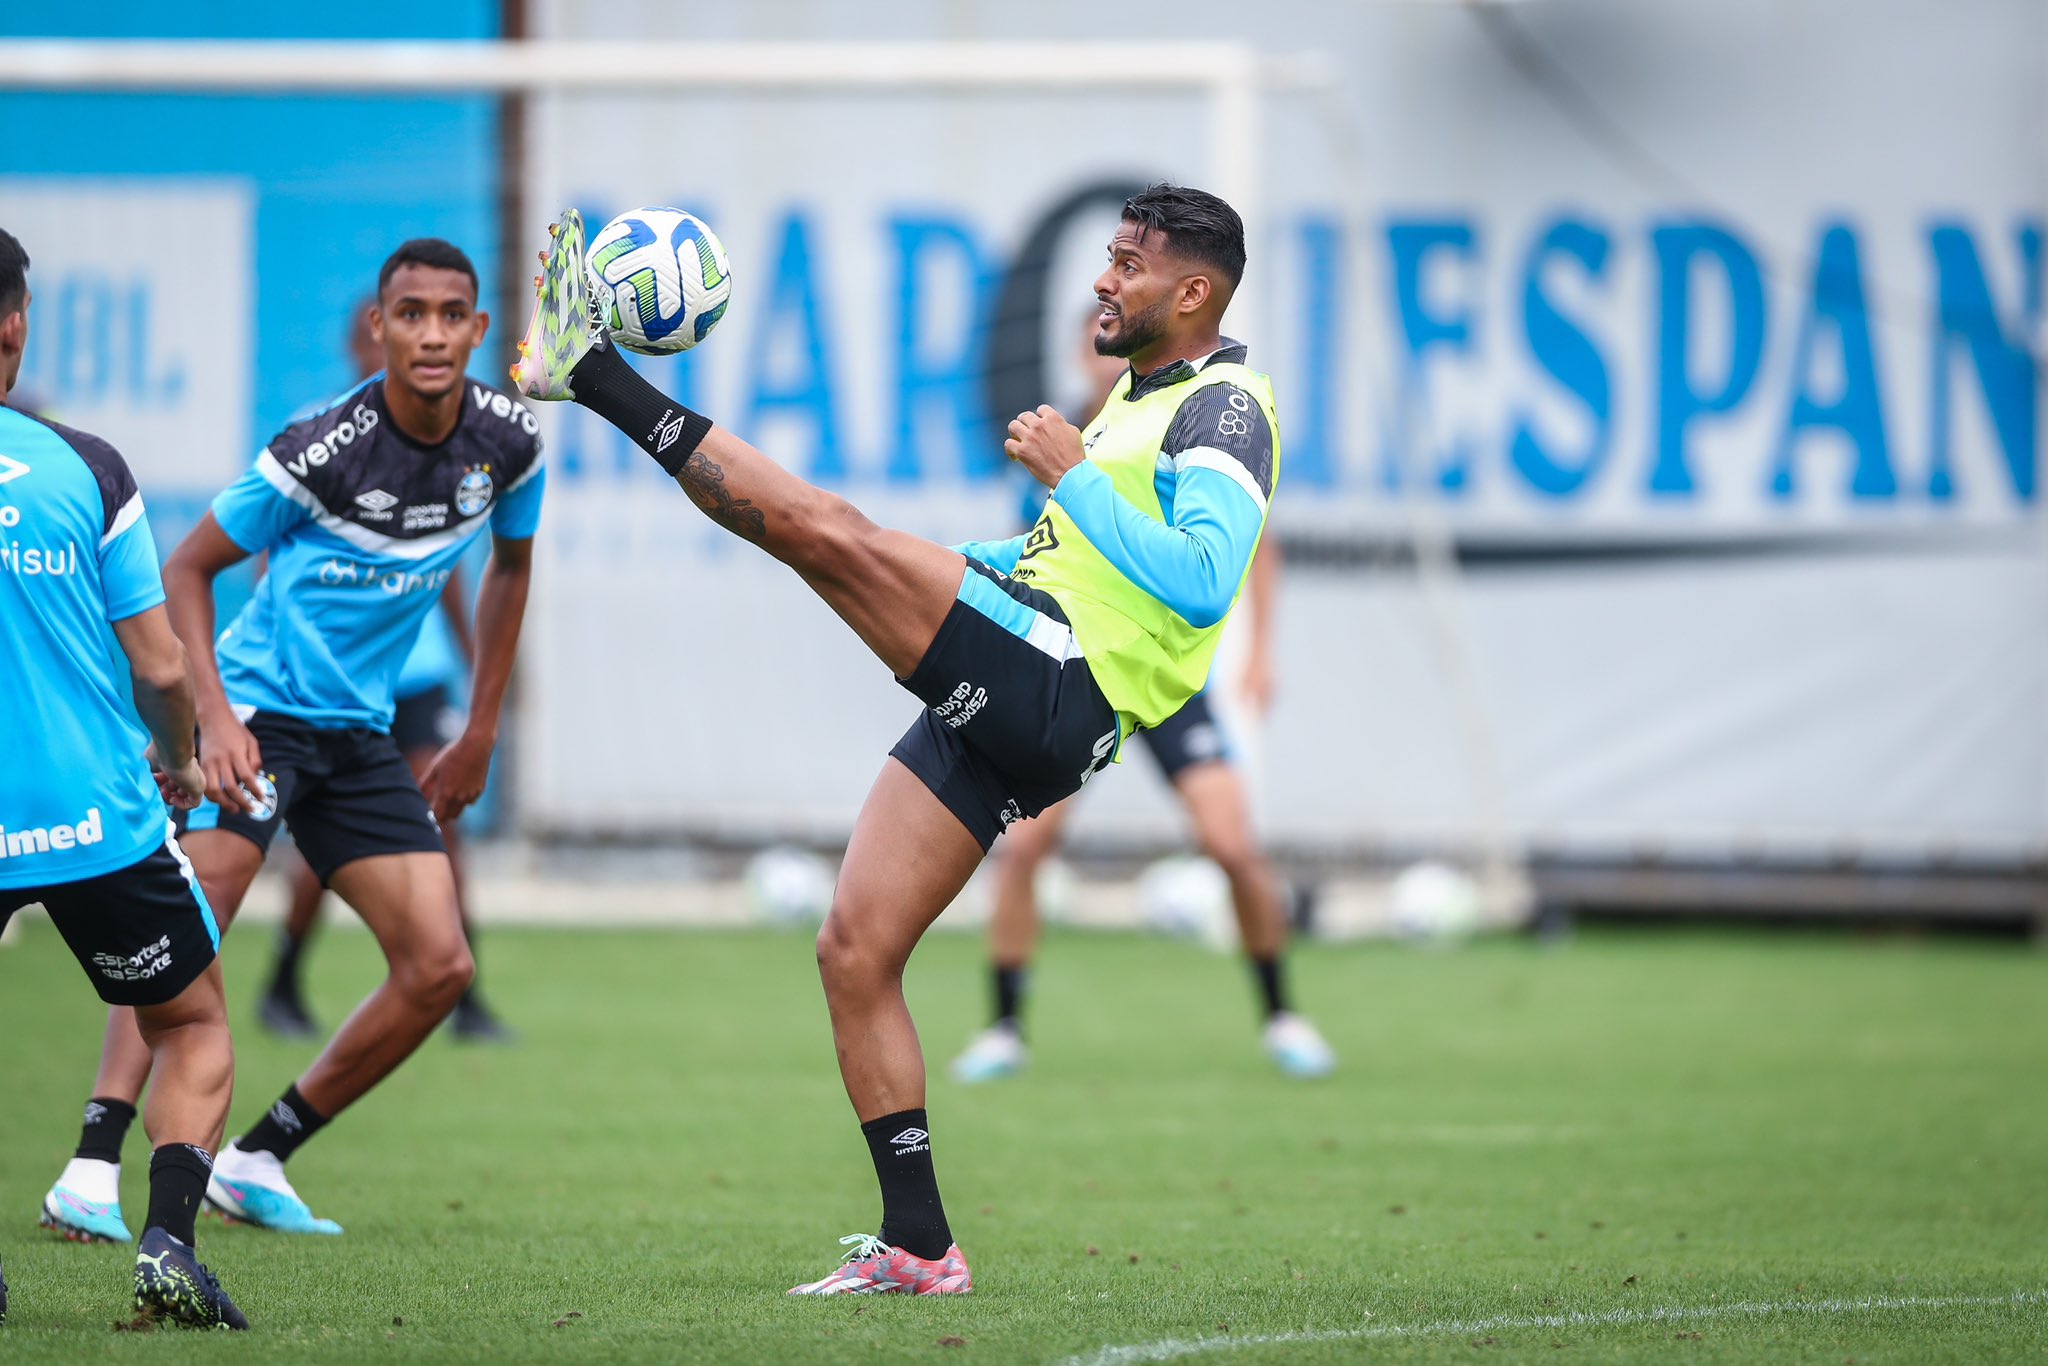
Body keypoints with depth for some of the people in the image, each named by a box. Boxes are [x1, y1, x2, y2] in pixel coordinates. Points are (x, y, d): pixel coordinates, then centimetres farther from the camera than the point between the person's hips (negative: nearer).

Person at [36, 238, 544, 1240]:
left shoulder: (508, 441, -3)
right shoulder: (323, 449, -19)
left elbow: (510, 565, 17)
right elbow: (188, 566, -9)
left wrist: (480, 733, 17)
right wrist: (212, 713, -22)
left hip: (361, 734, 6)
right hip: (258, 710, -6)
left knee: (438, 967, -2)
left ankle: (257, 1160, 8)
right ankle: (95, 1167, -28)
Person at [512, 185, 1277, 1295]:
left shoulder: (1225, 406, -5)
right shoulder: (1143, 392, 25)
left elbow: (1202, 582, -21)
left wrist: (1072, 476, -18)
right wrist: (986, 566, 27)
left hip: (1054, 690, -10)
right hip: (999, 706, 10)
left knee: (832, 531, -23)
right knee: (853, 954, 5)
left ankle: (593, 373, -17)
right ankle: (918, 1246, 7)